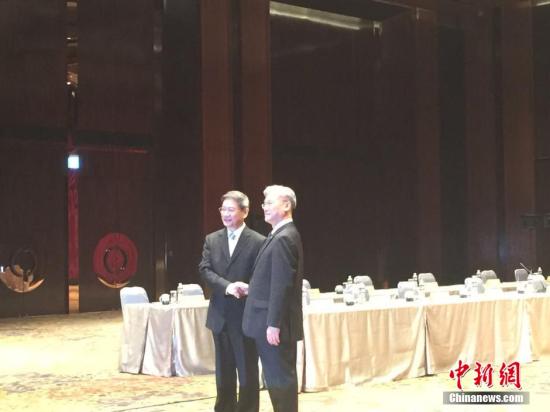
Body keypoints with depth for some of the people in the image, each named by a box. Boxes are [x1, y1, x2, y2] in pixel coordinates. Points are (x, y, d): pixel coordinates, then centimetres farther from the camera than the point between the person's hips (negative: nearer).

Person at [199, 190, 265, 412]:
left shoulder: (258, 242, -5)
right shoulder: (212, 240, 8)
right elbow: (204, 270, -3)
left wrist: (248, 289, -26)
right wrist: (227, 286, -18)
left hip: (245, 316, -4)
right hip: (220, 315, 4)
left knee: (247, 371, 4)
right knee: (223, 370, 14)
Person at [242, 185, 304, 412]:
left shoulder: (283, 238, -17)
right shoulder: (282, 235, 16)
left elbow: (282, 285, -22)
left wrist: (274, 324, -23)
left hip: (276, 324, -10)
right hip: (271, 321, 10)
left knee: (280, 378, -3)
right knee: (277, 377, 15)